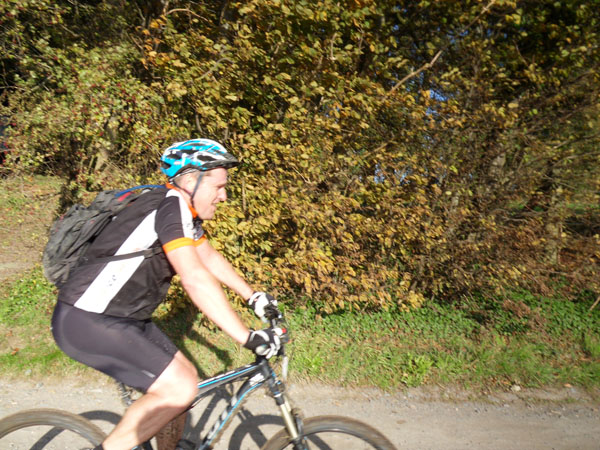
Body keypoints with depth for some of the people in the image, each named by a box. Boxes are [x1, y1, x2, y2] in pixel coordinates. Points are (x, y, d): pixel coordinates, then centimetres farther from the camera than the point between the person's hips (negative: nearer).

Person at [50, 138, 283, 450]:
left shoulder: (184, 211, 7)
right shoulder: (170, 207, -24)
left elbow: (210, 257, 15)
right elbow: (195, 279, -32)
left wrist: (254, 296, 15)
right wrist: (248, 338, -30)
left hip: (123, 317, 9)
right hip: (85, 322, -9)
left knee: (186, 377, 9)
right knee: (179, 389, -15)